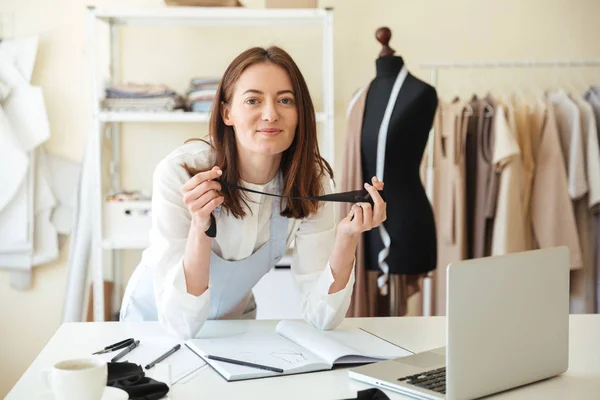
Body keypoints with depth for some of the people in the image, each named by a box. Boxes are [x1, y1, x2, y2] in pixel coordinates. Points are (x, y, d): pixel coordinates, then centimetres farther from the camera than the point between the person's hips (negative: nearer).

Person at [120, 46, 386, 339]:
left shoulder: (311, 179, -15)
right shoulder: (180, 173, -25)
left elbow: (322, 317, -17)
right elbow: (180, 324, -27)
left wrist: (347, 237, -31)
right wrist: (199, 226, -39)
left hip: (233, 322, 2)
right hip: (155, 323, -2)